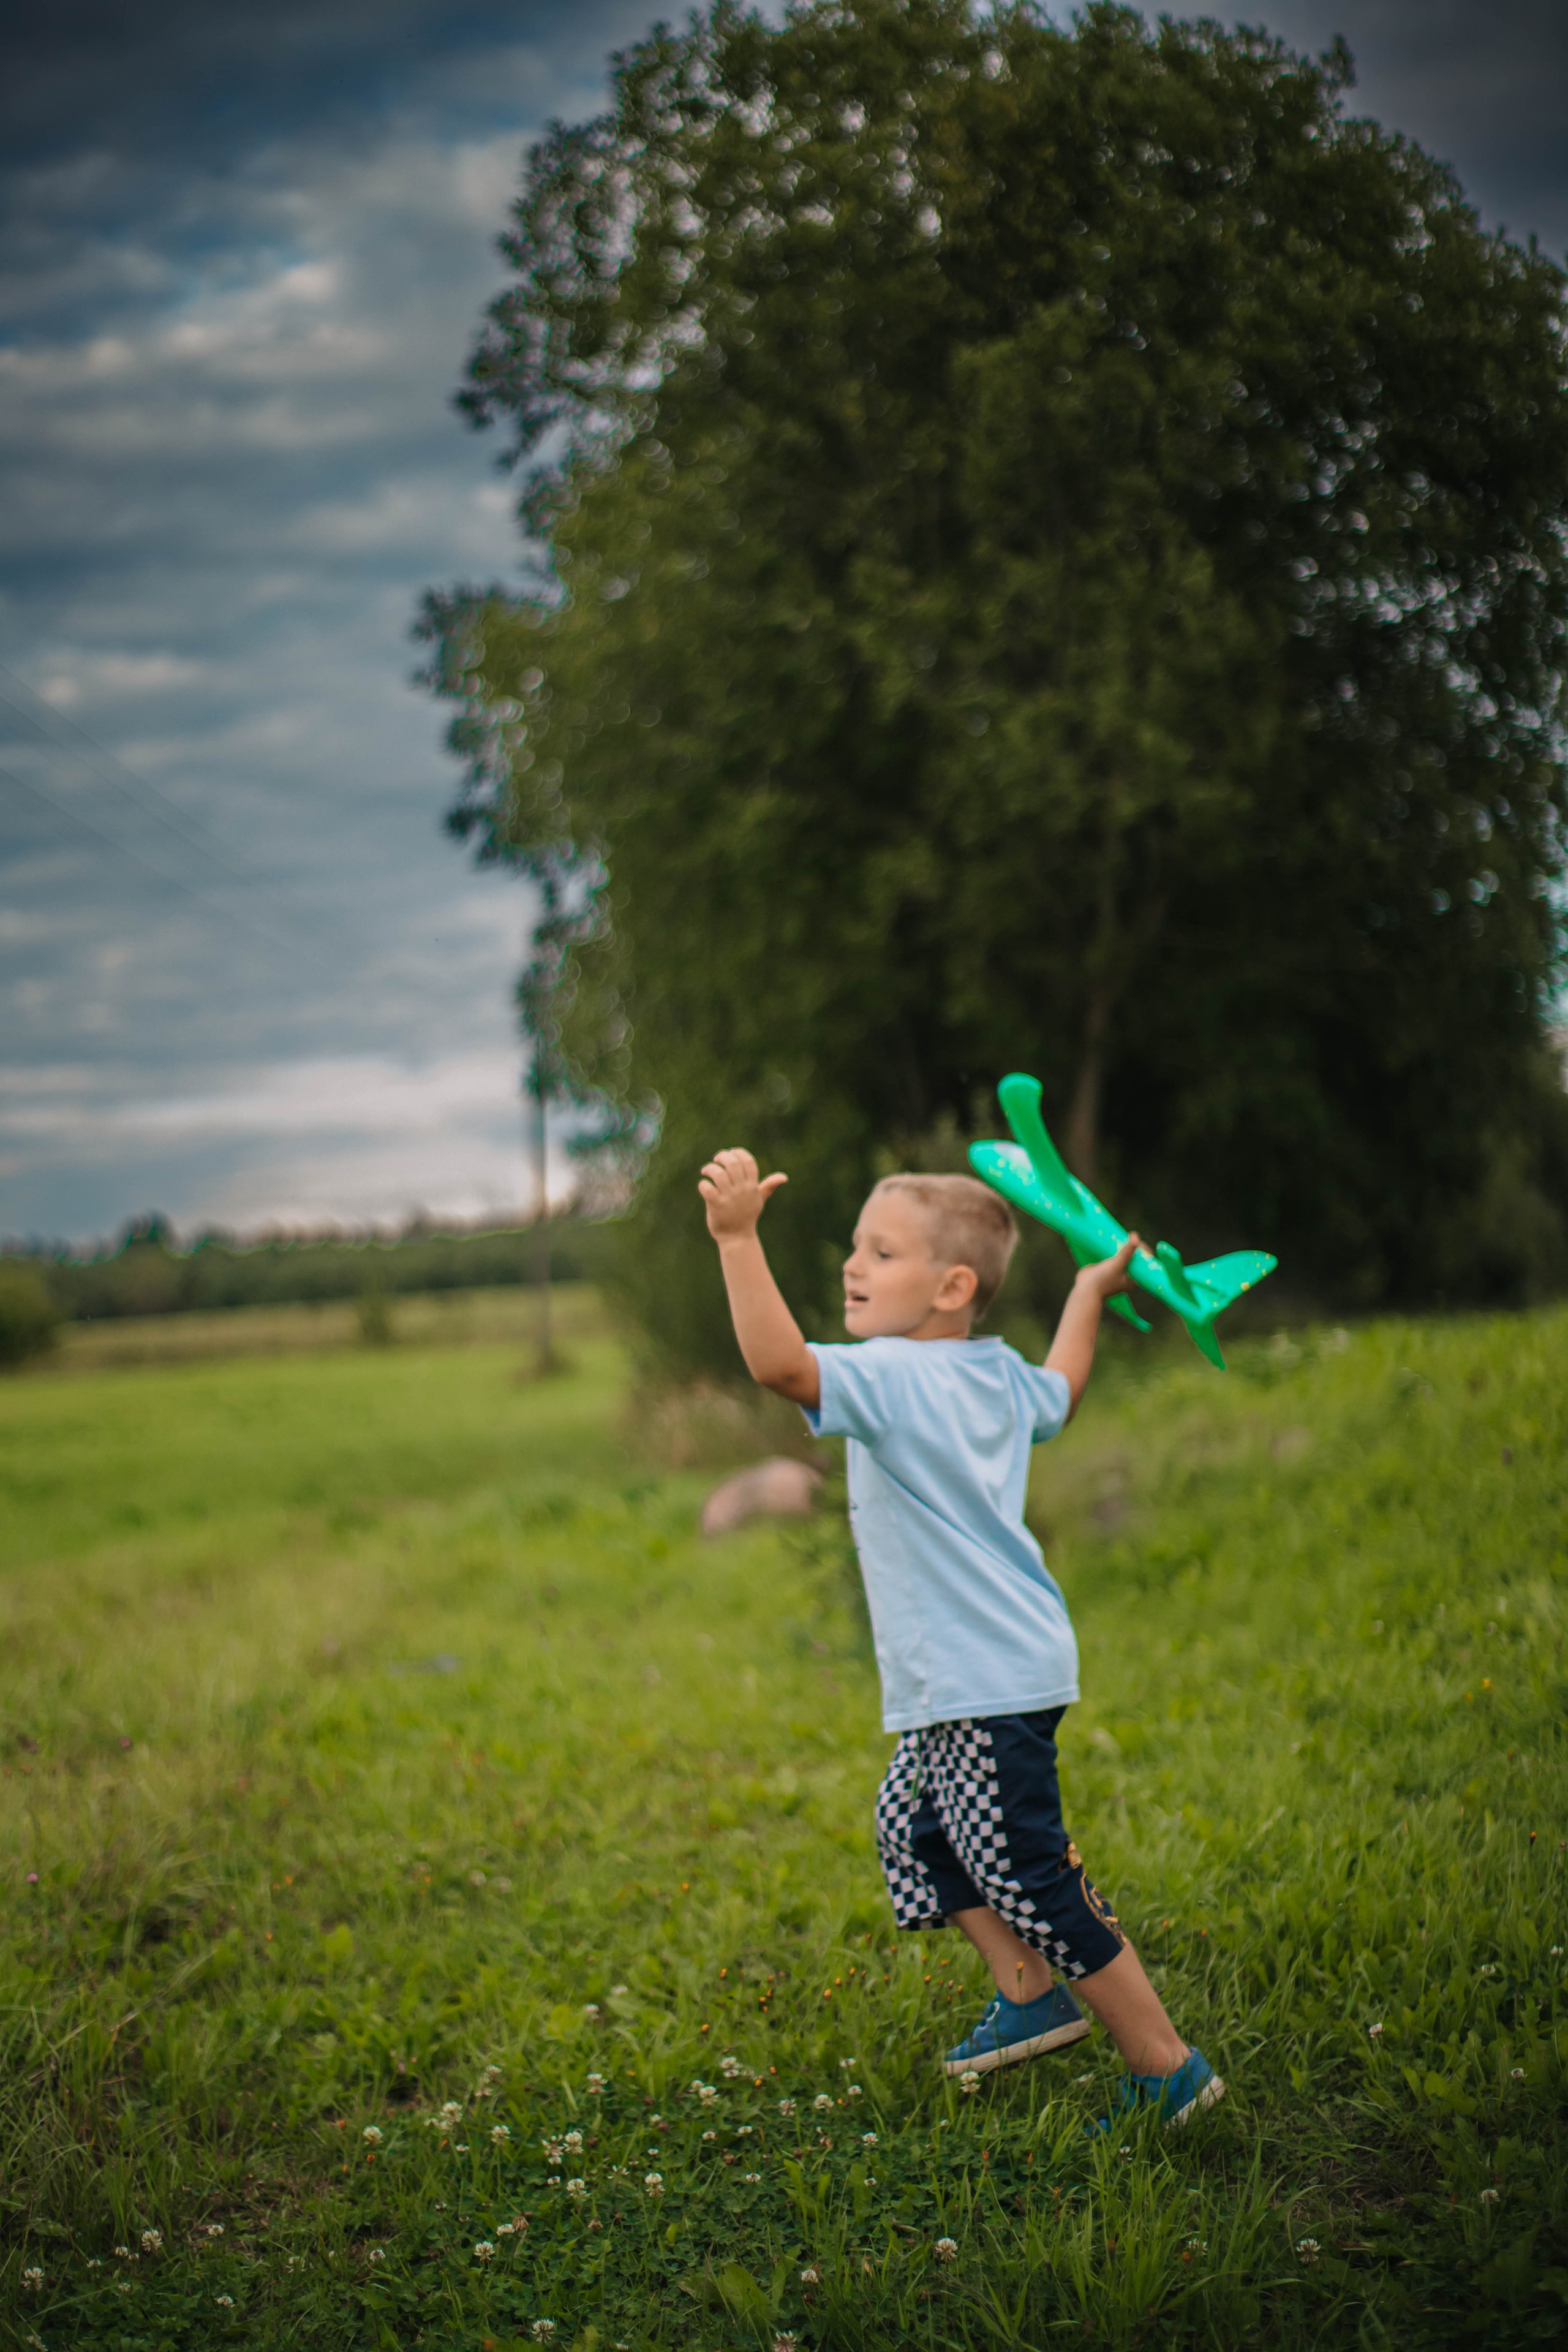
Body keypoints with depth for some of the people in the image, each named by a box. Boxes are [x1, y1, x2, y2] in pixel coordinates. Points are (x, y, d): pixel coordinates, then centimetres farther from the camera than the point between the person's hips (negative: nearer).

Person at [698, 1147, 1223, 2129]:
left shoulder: (894, 1379, -21)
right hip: (977, 1676, 10)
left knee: (1029, 1877, -3)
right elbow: (1060, 1394, 31)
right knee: (914, 1827, 24)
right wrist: (1091, 1293, 42)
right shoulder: (1000, 1374, 7)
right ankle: (1034, 1995, 35)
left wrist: (738, 1237, -39)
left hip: (984, 1684, -10)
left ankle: (1167, 2067, 7)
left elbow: (780, 1362, -38)